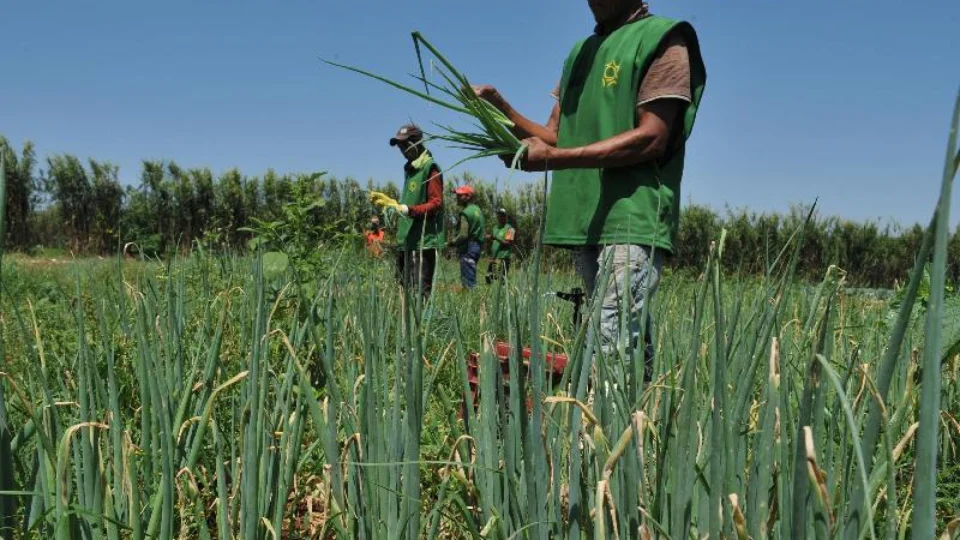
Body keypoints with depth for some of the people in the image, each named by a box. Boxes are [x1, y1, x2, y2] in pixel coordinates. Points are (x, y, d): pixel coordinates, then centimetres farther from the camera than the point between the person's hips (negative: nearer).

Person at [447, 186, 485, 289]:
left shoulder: (465, 213, -14)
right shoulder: (477, 209, 14)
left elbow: (463, 235, -21)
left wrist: (453, 242, -4)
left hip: (468, 247, -9)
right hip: (477, 245, 10)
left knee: (467, 280, -8)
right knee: (472, 278, 13)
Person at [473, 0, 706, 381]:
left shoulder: (662, 40, -2)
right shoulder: (581, 52, 22)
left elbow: (652, 138, -13)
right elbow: (555, 136, 18)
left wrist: (555, 158, -17)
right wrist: (501, 107, 1)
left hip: (634, 219, -7)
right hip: (588, 221, 7)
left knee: (612, 347, -16)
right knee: (630, 342, 10)